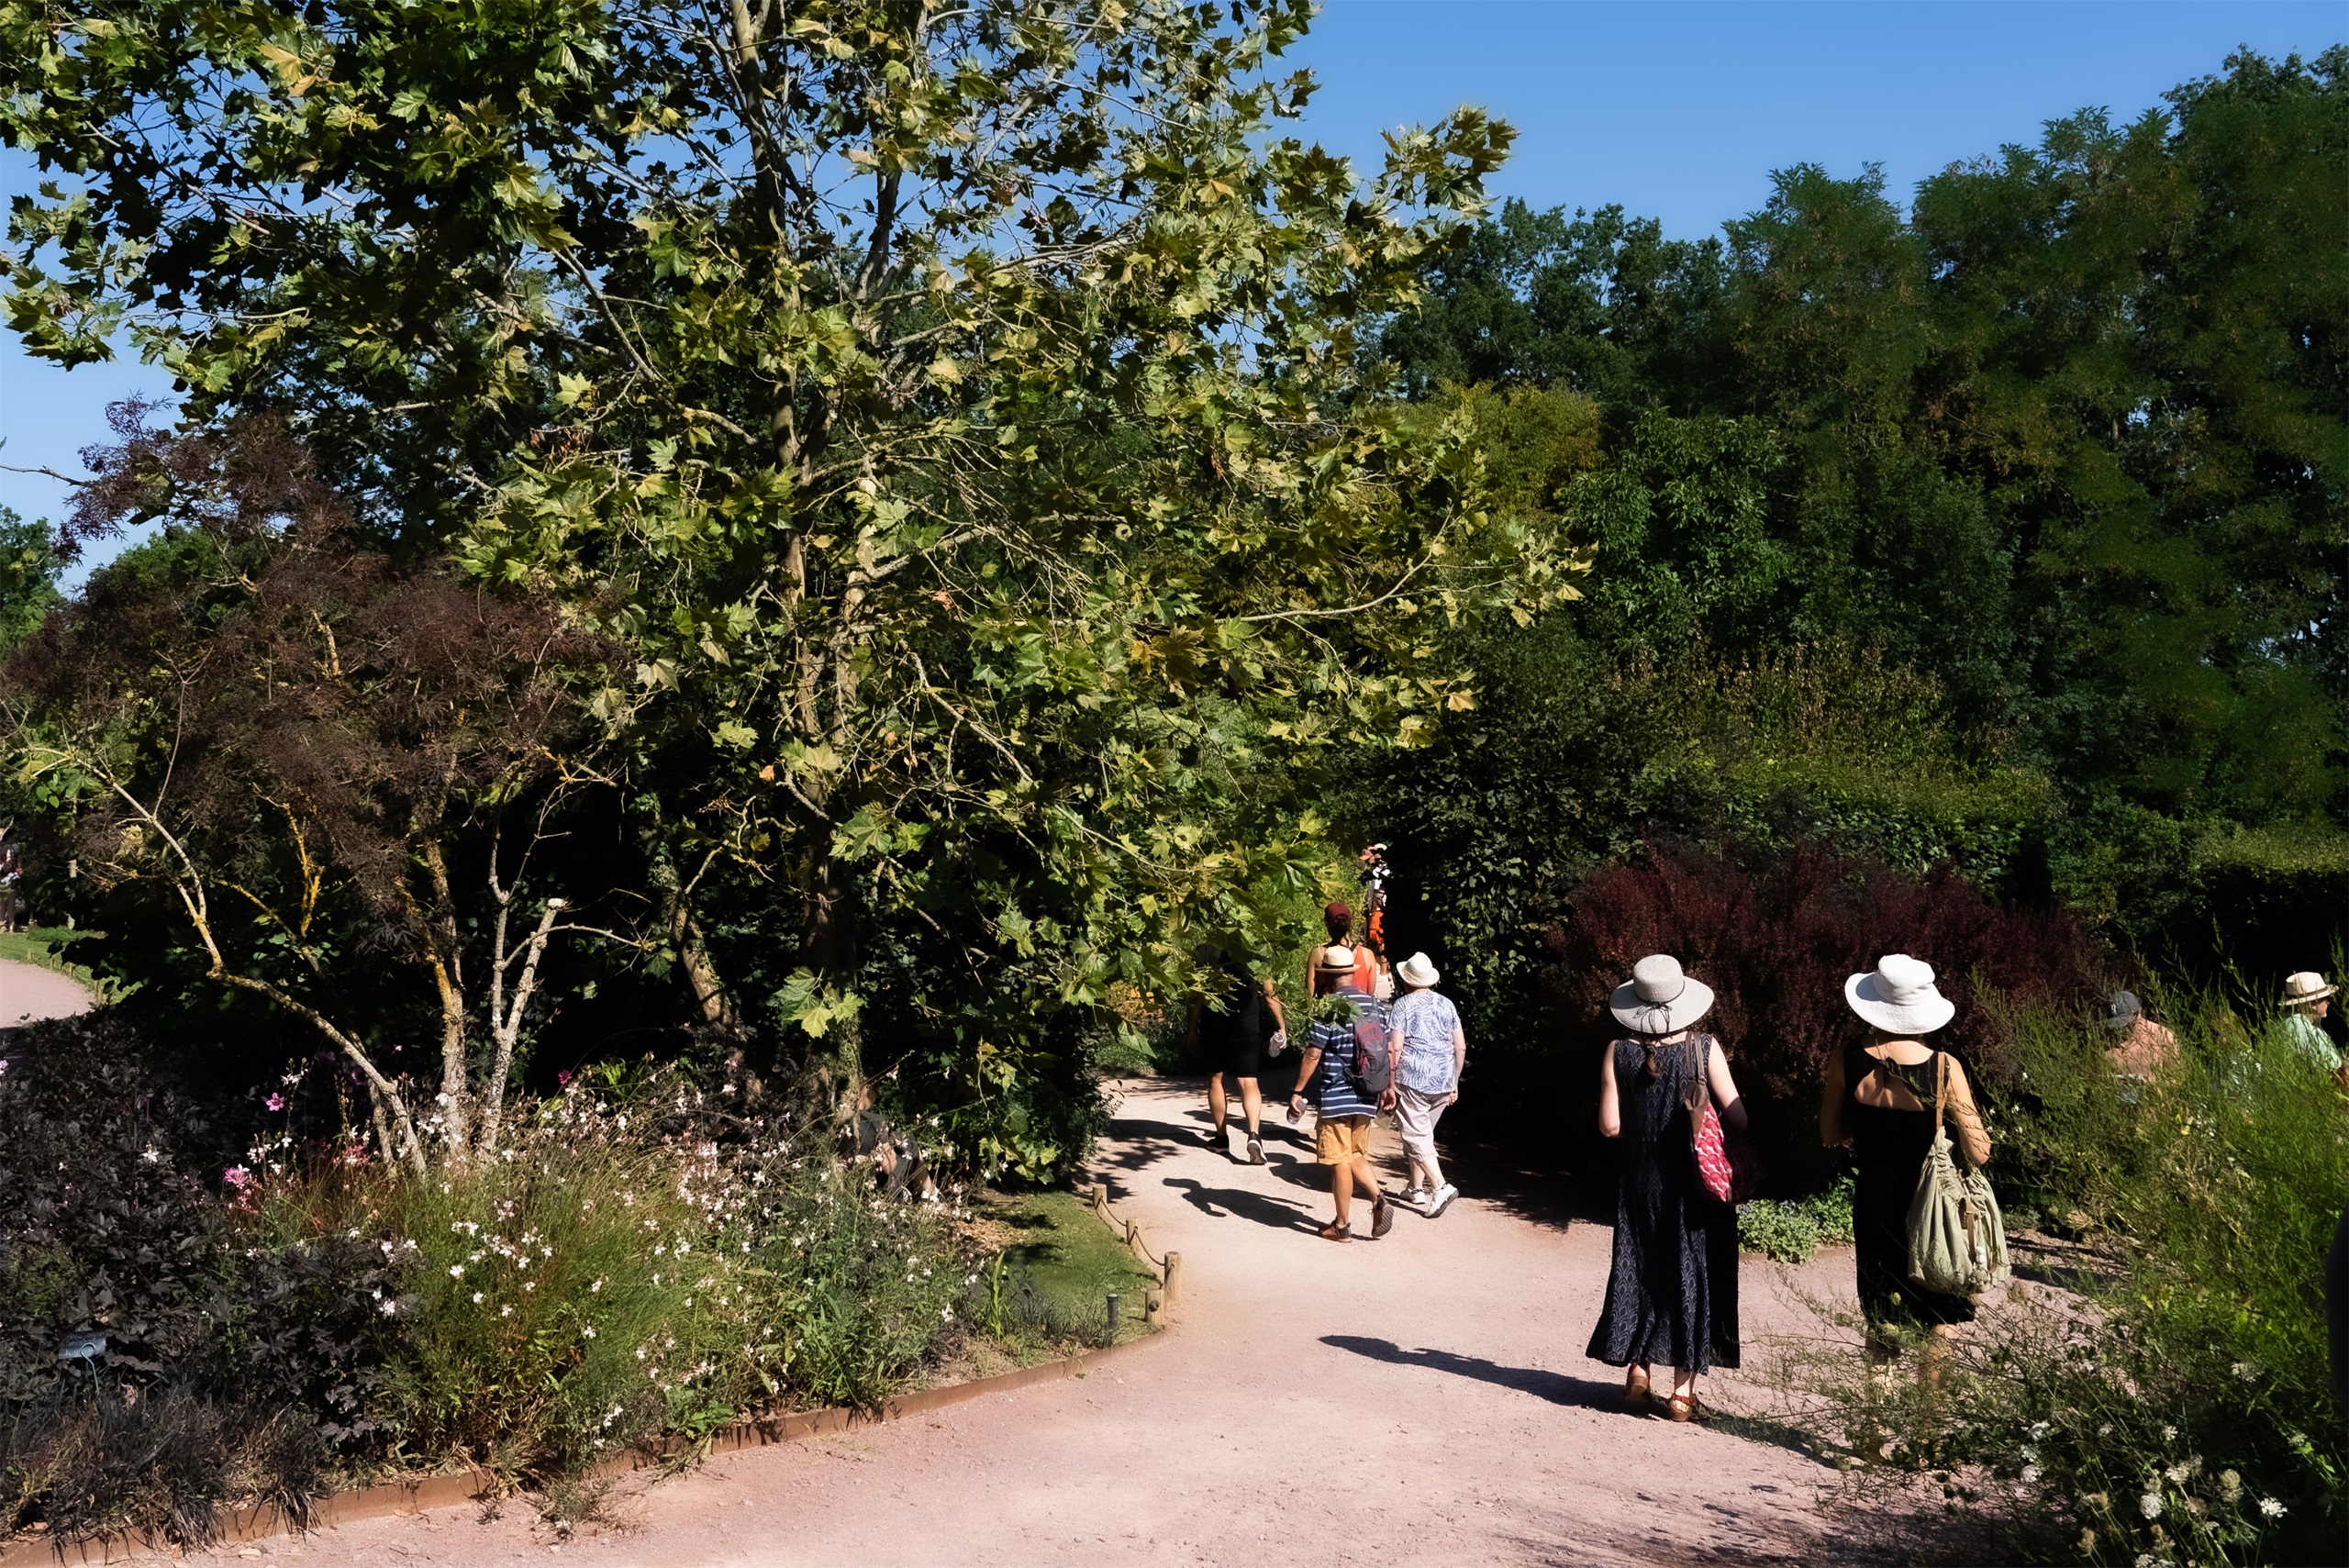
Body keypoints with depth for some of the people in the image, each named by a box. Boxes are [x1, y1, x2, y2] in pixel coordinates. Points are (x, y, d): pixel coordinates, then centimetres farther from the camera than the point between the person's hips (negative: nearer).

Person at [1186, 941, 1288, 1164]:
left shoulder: (1206, 953, -3)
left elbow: (1196, 998, -4)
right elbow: (1269, 993, 2)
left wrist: (1191, 1030, 5)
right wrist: (1281, 1026, 10)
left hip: (1215, 1028, 0)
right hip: (1247, 1028, 0)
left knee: (1215, 1079, 18)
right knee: (1248, 1082, -2)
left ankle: (1221, 1136, 25)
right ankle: (1254, 1134, -25)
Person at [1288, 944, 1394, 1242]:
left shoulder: (1329, 1009, -15)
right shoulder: (1375, 1005, 5)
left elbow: (1312, 1055, -17)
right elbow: (1388, 1051, 10)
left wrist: (1298, 1092, -11)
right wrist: (1387, 1086, 22)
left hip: (1335, 1099, -6)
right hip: (1366, 1099, 6)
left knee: (1340, 1161, 3)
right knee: (1357, 1156, 19)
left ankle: (1343, 1225, 10)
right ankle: (1379, 1200, -1)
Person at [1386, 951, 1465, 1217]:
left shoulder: (1402, 1006, -6)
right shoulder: (1447, 1005, 10)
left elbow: (1395, 1048, -12)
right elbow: (1461, 1047, 10)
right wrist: (1455, 1082, 19)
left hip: (1412, 1081, -6)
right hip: (1443, 1082, 6)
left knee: (1417, 1137, -3)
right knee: (1422, 1133, 20)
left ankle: (1440, 1186, -18)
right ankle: (1416, 1188, 26)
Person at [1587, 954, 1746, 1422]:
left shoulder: (1619, 1052, -9)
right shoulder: (1704, 1048, -12)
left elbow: (1610, 1125, -7)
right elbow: (1738, 1119, -11)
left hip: (1642, 1184, 1)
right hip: (1698, 1187, -1)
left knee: (1638, 1270, 16)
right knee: (1693, 1274, 8)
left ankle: (1637, 1371, 19)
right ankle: (1683, 1388, 10)